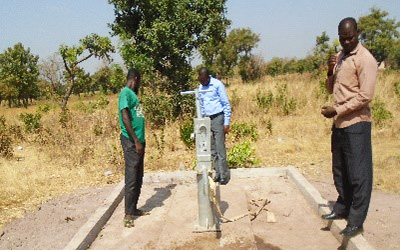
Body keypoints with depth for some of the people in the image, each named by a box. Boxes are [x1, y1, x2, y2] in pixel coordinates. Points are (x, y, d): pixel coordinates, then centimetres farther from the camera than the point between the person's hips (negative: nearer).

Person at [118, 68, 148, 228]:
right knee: (131, 178, -6)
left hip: (138, 140, 10)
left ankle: (134, 209, 23)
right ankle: (128, 214, 0)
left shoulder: (133, 94, 17)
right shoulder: (125, 93, -11)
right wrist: (136, 141, -20)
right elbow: (125, 118, -19)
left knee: (138, 178, 14)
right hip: (131, 142, -10)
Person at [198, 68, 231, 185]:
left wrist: (226, 123, -12)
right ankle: (218, 173, 14)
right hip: (206, 120, 6)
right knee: (212, 150, 7)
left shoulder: (217, 85, -9)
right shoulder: (200, 87, 10)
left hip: (217, 119, -6)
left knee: (220, 149, -7)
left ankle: (224, 176, -1)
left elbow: (226, 104, -8)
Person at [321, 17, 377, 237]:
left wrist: (336, 110, -17)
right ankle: (342, 207, 32)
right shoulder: (339, 57, 14)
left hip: (356, 124, -8)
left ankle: (356, 220, 7)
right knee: (340, 170, 17)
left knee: (358, 173, -1)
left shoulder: (365, 59, -11)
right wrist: (330, 71, 0)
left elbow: (365, 96, -18)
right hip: (339, 122, 8)